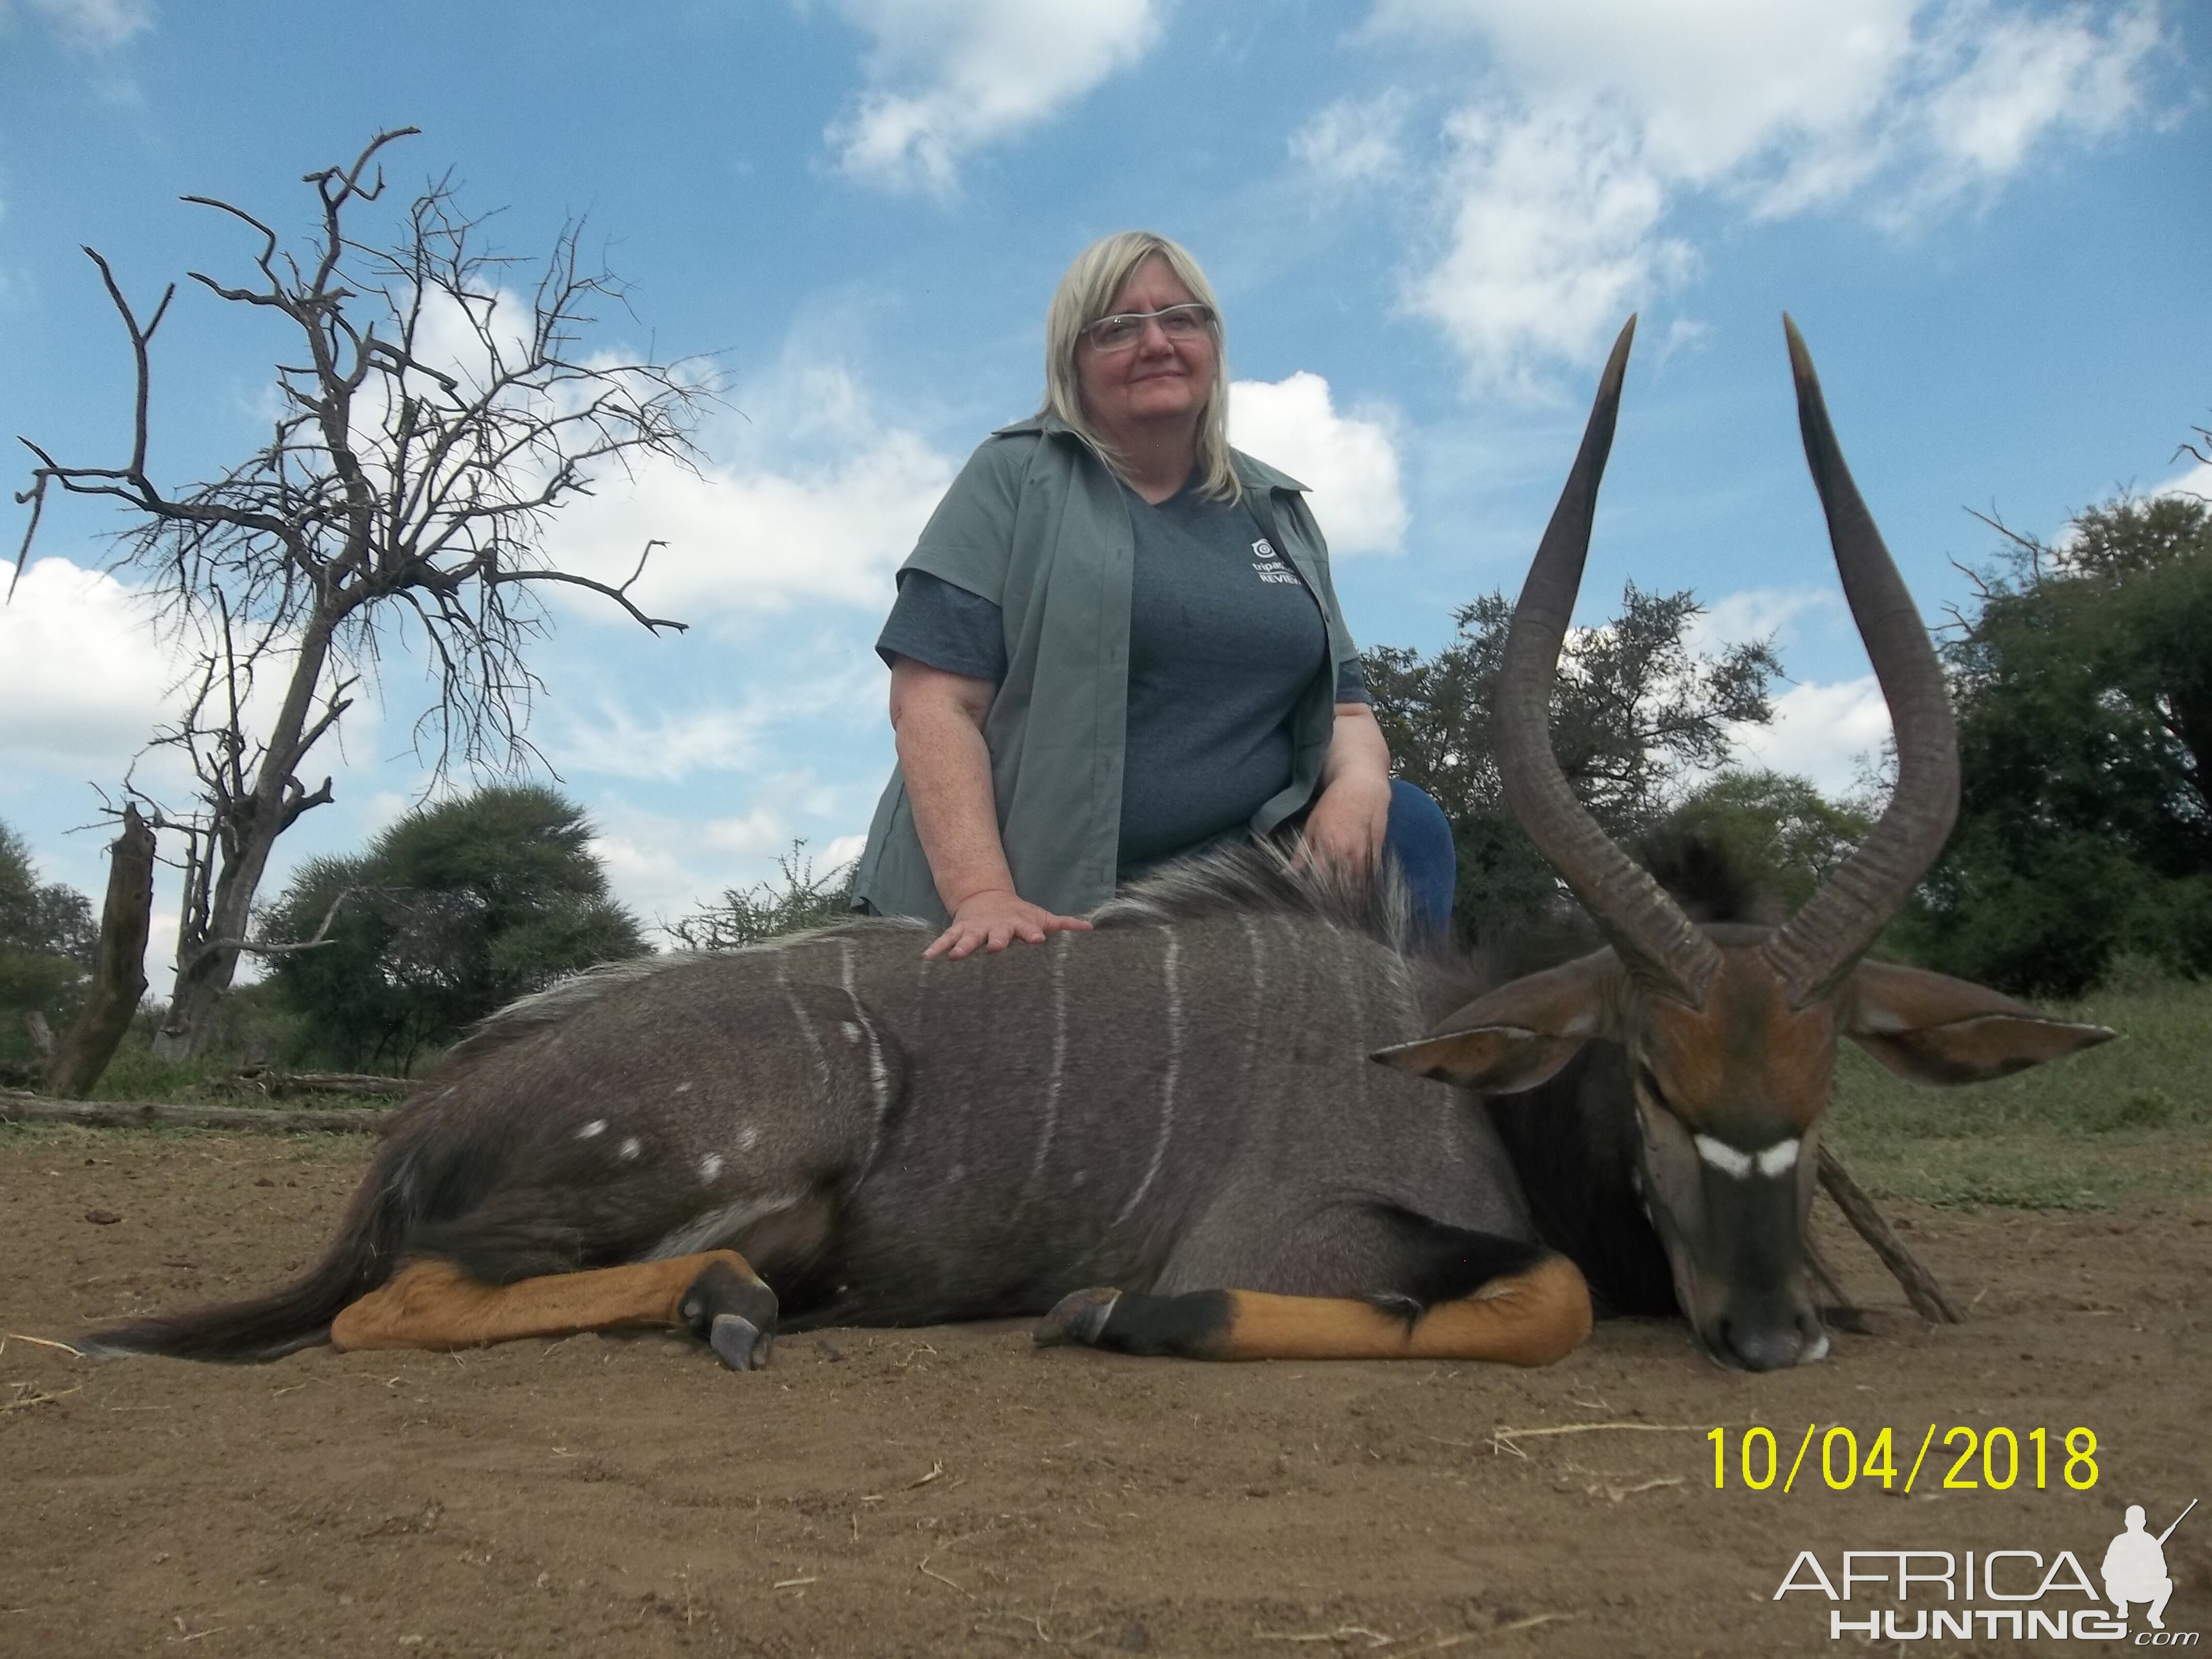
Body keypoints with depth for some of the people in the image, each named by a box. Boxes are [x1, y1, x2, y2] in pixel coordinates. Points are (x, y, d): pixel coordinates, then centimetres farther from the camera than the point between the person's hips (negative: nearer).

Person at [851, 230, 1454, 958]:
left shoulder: (1277, 510, 16)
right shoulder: (1014, 480, 2)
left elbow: (1341, 703, 16)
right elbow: (934, 699, -8)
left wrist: (1359, 781, -9)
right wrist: (983, 896, -22)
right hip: (1033, 910, -3)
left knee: (1405, 827, -16)